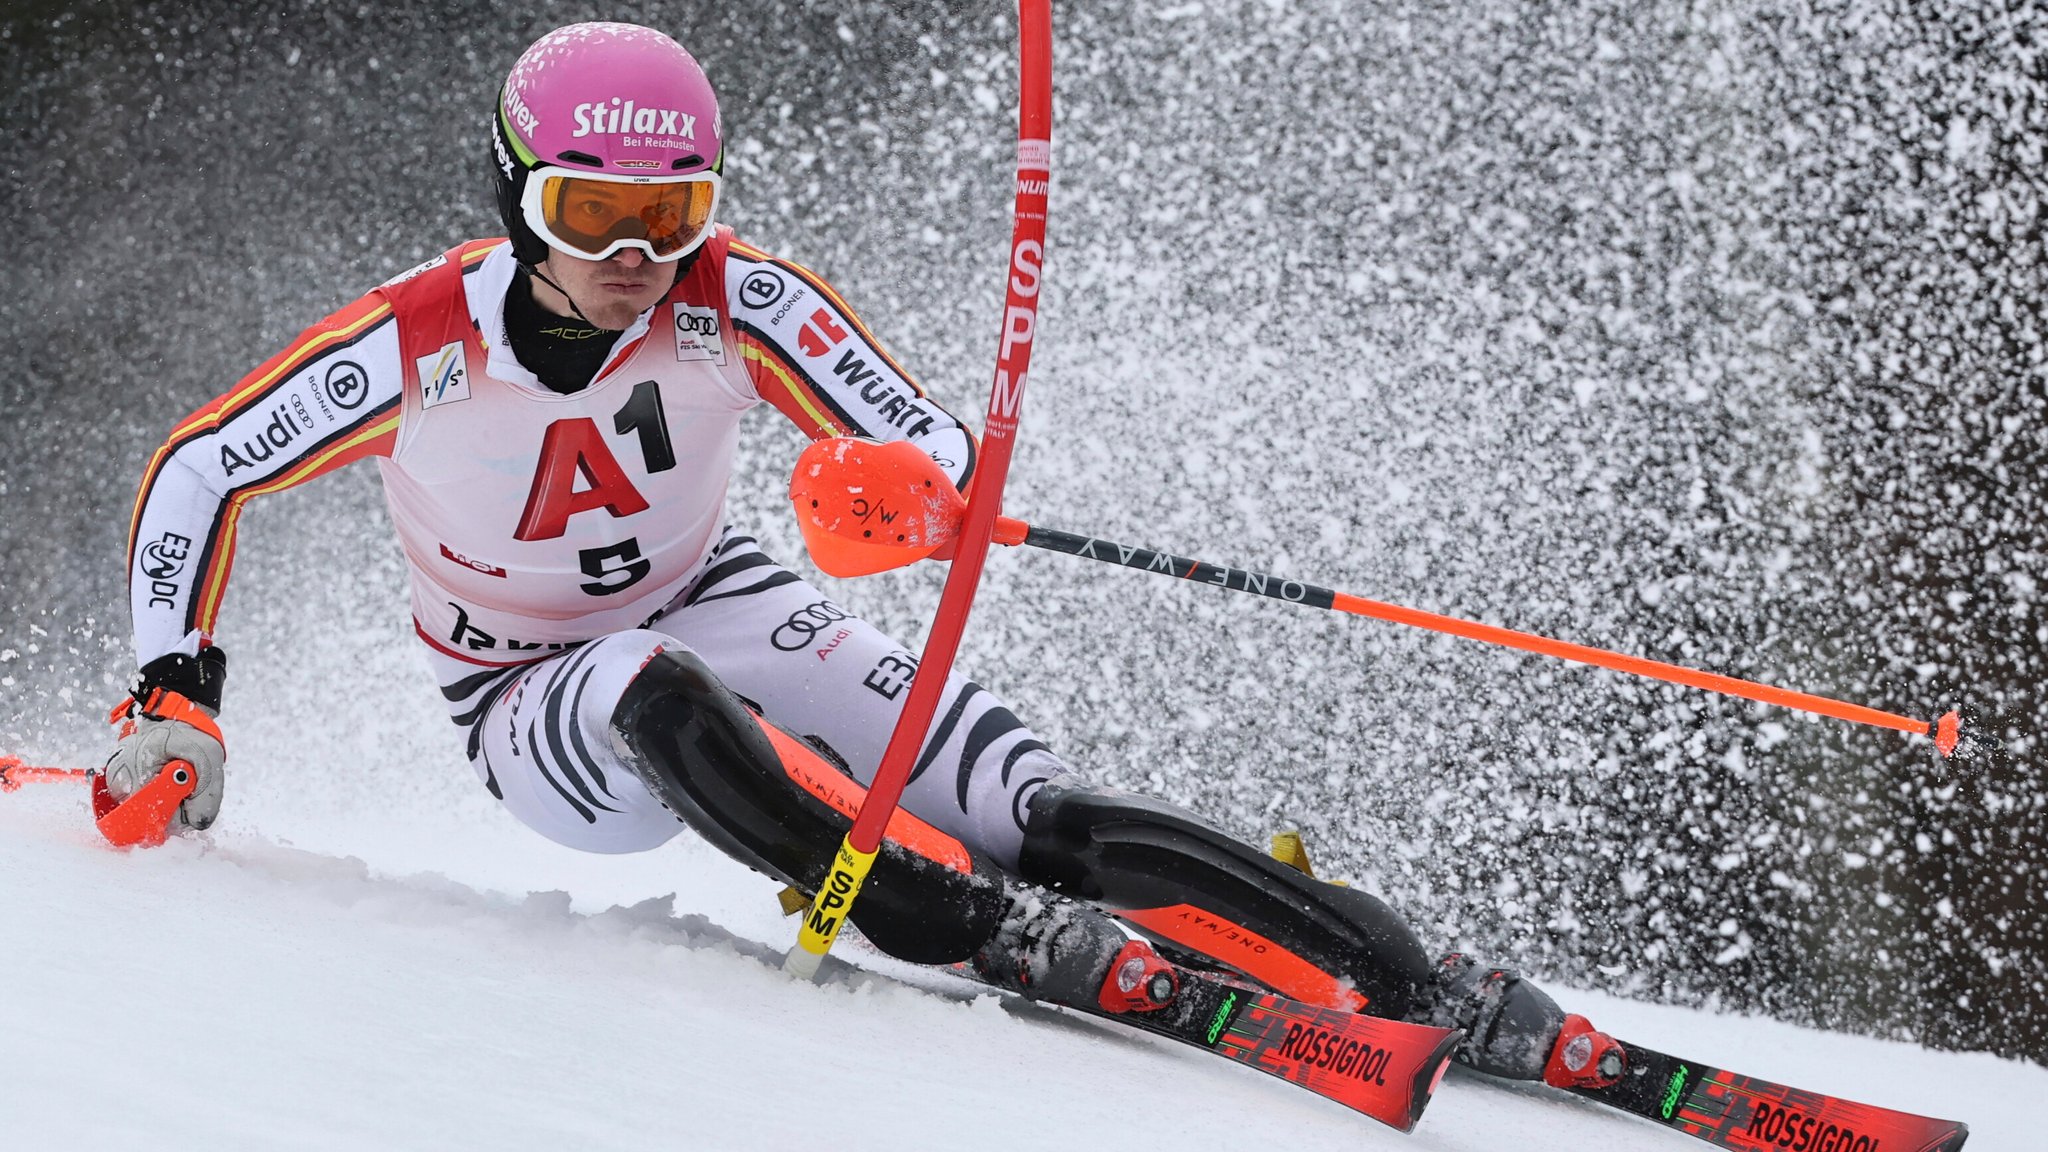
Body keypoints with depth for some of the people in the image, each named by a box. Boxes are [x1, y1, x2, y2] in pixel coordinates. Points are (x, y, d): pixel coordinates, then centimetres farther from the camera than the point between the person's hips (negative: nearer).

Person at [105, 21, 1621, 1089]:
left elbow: (938, 453, -20)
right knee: (660, 692, -41)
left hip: (722, 612, 1)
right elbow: (199, 470, -8)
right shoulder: (410, 348, -21)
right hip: (538, 717, -1)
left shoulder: (735, 304, -19)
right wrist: (175, 699, -15)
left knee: (1044, 813, -22)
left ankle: (1415, 989, -27)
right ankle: (997, 935, -46)